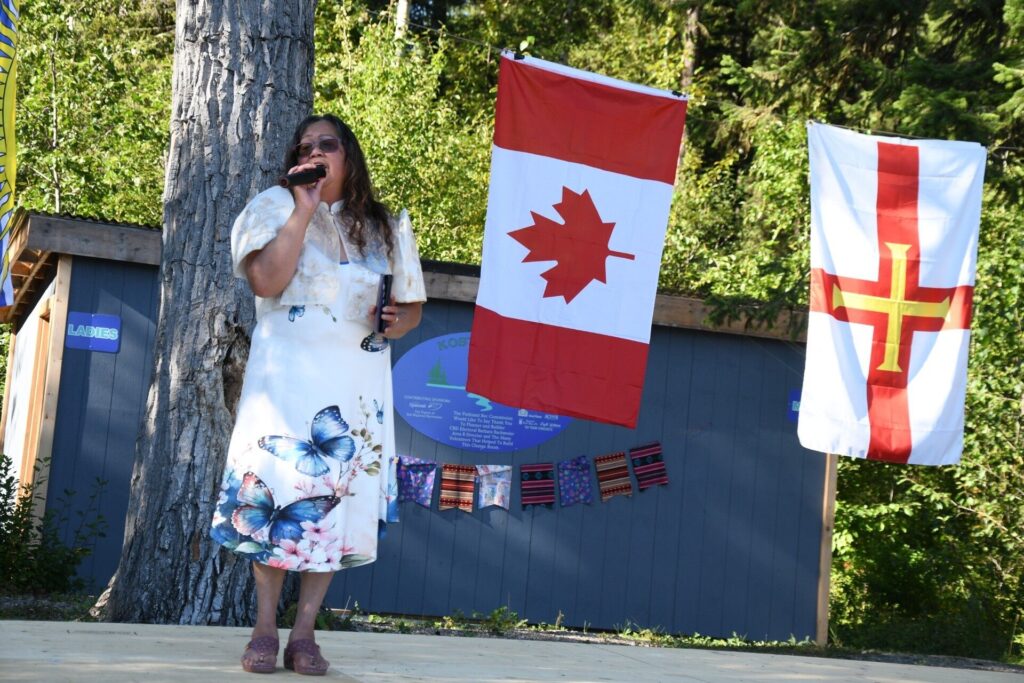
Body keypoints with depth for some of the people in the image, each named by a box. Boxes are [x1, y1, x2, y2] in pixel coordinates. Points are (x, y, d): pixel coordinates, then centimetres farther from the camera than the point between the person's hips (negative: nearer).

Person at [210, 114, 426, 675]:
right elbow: (266, 280, -12)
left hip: (357, 380, 3)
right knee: (274, 491, -9)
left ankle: (304, 633, 3)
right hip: (286, 371, -2)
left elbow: (412, 307, 17)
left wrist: (399, 322, -6)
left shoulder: (388, 228, 13)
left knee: (337, 496, -2)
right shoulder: (275, 207, 5)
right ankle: (264, 629, -1)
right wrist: (304, 209, -13)